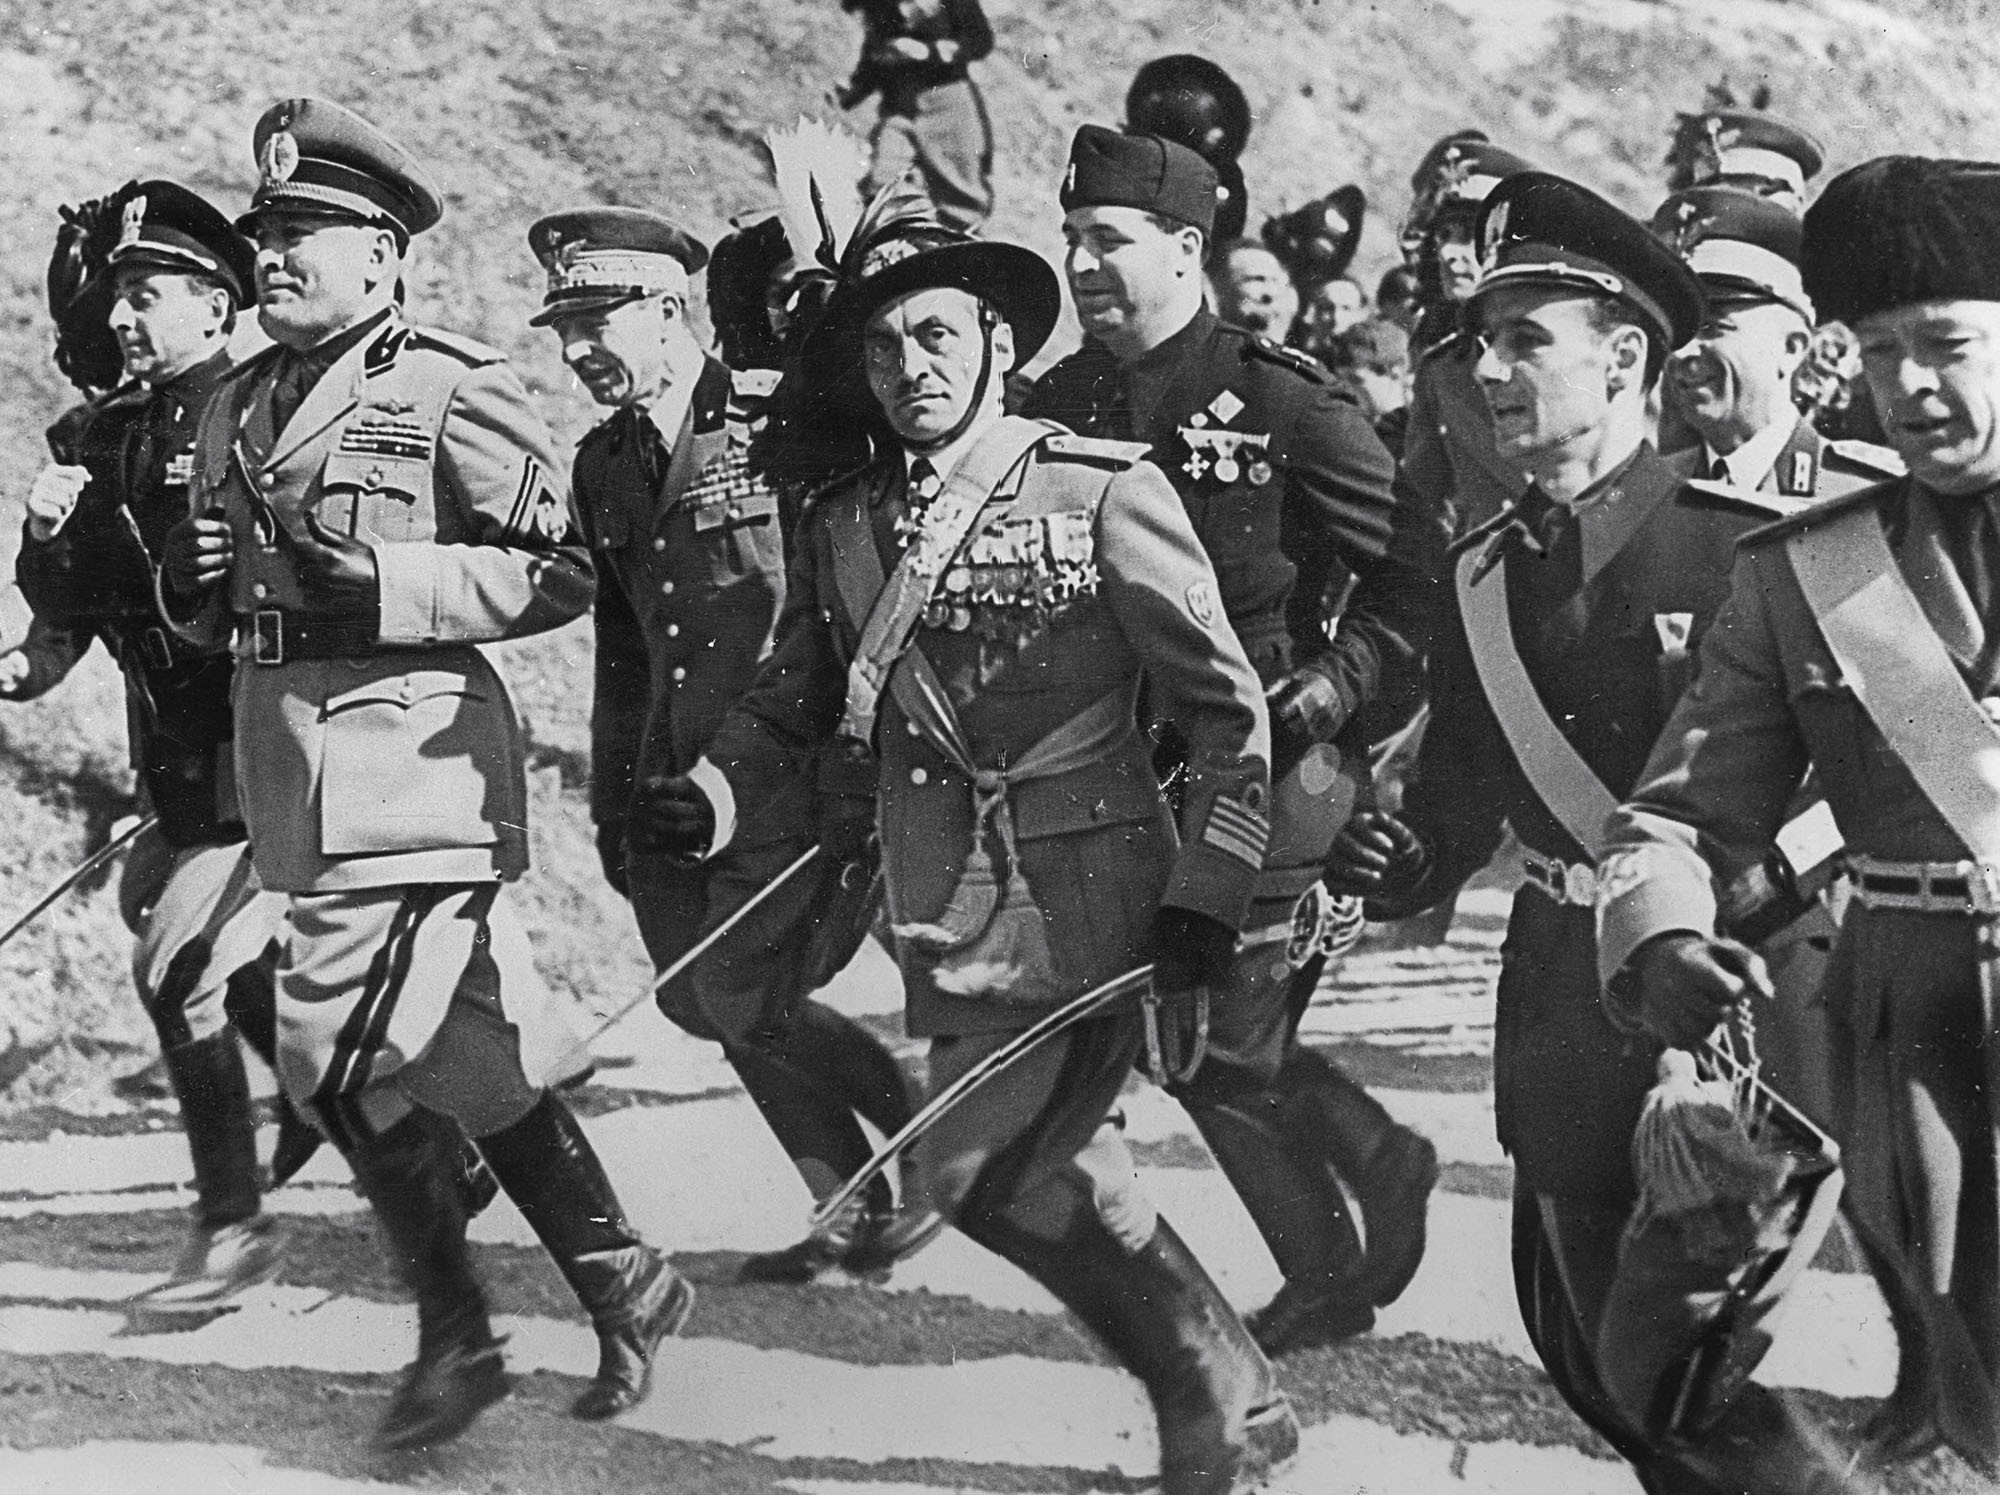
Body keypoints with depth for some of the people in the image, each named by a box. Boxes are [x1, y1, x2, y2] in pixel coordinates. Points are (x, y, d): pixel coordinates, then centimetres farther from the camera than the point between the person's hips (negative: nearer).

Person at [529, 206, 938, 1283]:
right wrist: (613, 807, 20)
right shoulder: (603, 466, 13)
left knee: (742, 1000, -13)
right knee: (699, 999, 3)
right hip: (680, 776, 7)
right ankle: (854, 1210, 18)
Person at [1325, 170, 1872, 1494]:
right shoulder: (1486, 578, 8)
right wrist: (1408, 865, -4)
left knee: (1669, 1354, -10)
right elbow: (1463, 792, 16)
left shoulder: (1738, 549, -9)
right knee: (1589, 1344, 13)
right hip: (1567, 997, 6)